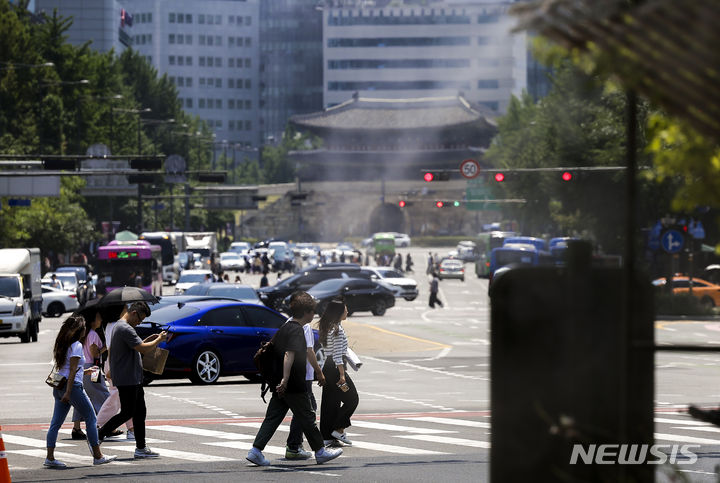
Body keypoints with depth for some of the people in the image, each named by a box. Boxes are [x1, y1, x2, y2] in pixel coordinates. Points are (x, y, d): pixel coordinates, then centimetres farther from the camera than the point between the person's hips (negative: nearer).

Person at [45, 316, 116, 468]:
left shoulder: (63, 344, 15)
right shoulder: (76, 346, -10)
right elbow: (72, 371, -16)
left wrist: (84, 371, 30)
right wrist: (68, 392, -20)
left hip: (58, 387, 8)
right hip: (73, 386, -8)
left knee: (56, 422, 5)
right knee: (91, 418, 2)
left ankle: (50, 457, 0)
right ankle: (97, 456, 4)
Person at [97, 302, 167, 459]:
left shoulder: (120, 326, 17)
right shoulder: (125, 329, -18)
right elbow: (143, 349, -23)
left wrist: (149, 340, 14)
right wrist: (159, 340, -10)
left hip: (134, 379, 11)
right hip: (127, 380, -11)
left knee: (140, 412, 10)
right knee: (127, 413, -7)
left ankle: (141, 448, 12)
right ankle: (97, 437, -2)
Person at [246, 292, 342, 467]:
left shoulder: (284, 327, 13)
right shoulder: (296, 330, -16)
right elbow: (289, 355, -27)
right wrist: (285, 380, -30)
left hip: (280, 387, 8)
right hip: (294, 386, -8)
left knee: (273, 418, 7)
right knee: (307, 418, 4)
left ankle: (255, 451, 0)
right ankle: (320, 452, 15)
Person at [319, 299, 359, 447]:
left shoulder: (327, 327, 13)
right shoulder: (337, 329, -15)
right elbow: (338, 354, -19)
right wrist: (342, 376, -20)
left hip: (327, 367, 9)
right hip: (335, 368, -9)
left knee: (330, 402, 10)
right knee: (352, 399, 1)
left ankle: (326, 436, 10)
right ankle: (339, 430, -1)